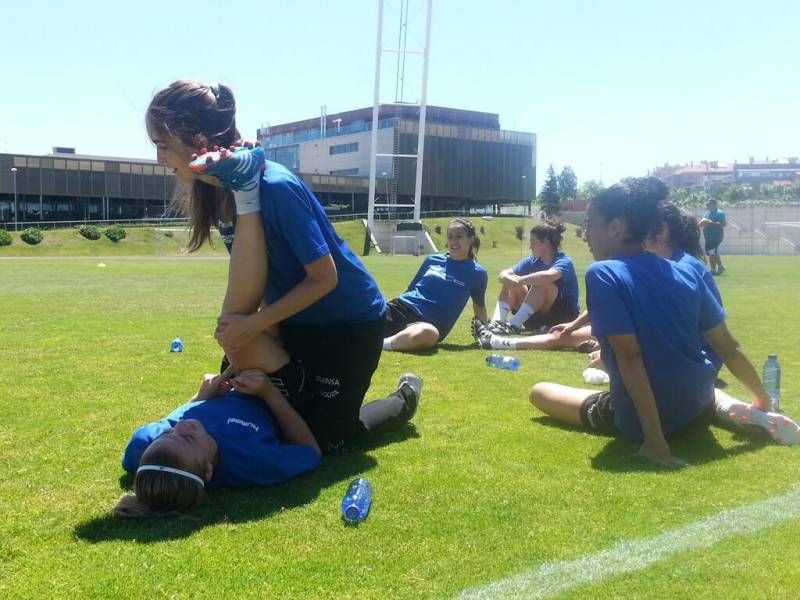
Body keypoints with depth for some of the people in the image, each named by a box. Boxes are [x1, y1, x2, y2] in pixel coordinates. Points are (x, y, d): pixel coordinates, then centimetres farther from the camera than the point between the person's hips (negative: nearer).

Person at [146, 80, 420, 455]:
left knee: (324, 439, 0)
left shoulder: (275, 188, -32)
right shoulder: (217, 191, -7)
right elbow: (251, 279, 0)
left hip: (349, 322, -7)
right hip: (294, 319, 8)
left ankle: (404, 397, 23)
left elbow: (324, 278, -26)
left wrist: (254, 323, -25)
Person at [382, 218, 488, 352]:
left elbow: (479, 306, 20)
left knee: (427, 333, -43)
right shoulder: (432, 260, 16)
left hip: (431, 324, -4)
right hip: (402, 307, 4)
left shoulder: (477, 273, 8)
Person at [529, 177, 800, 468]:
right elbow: (729, 347, 4)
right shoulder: (686, 273, 0)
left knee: (539, 391, 12)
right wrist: (764, 404, 17)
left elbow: (630, 357, -24)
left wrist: (654, 438, -25)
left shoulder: (601, 274, -17)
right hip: (694, 404, 6)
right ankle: (731, 409, 9)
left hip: (639, 420, -5)